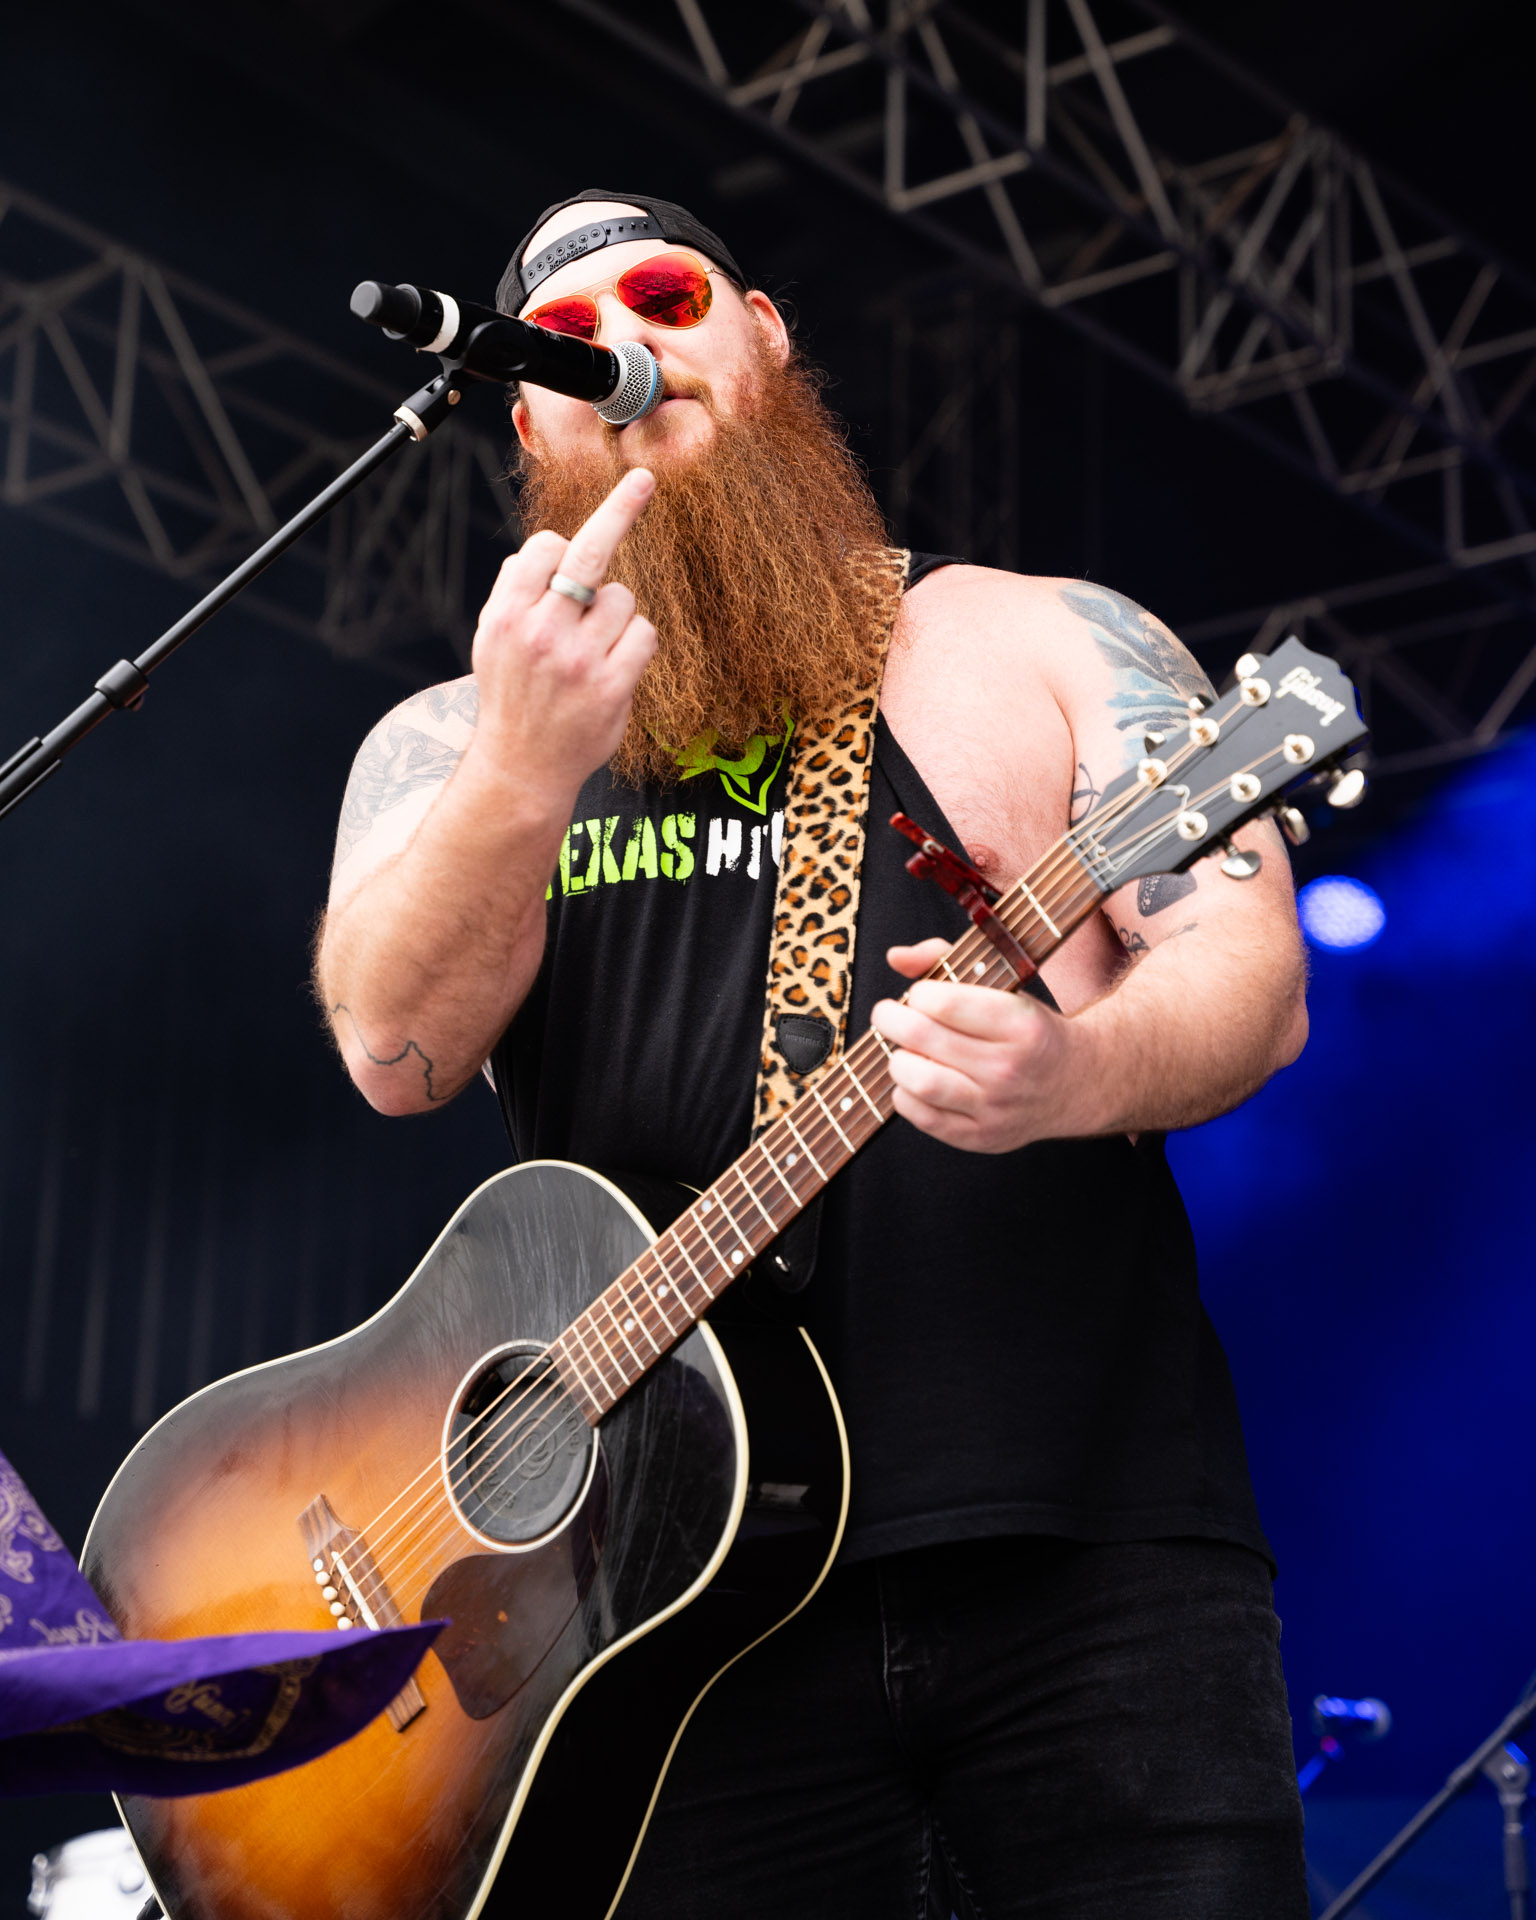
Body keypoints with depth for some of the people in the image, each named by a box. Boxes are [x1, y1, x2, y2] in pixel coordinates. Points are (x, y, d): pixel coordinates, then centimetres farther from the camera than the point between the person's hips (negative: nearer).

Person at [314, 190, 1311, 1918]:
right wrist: (526, 770, -20)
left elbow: (1254, 974, 0)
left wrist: (1085, 1072, -23)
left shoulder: (1045, 644, 11)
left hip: (1088, 1539, 0)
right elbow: (396, 1049, -3)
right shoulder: (449, 738, 15)